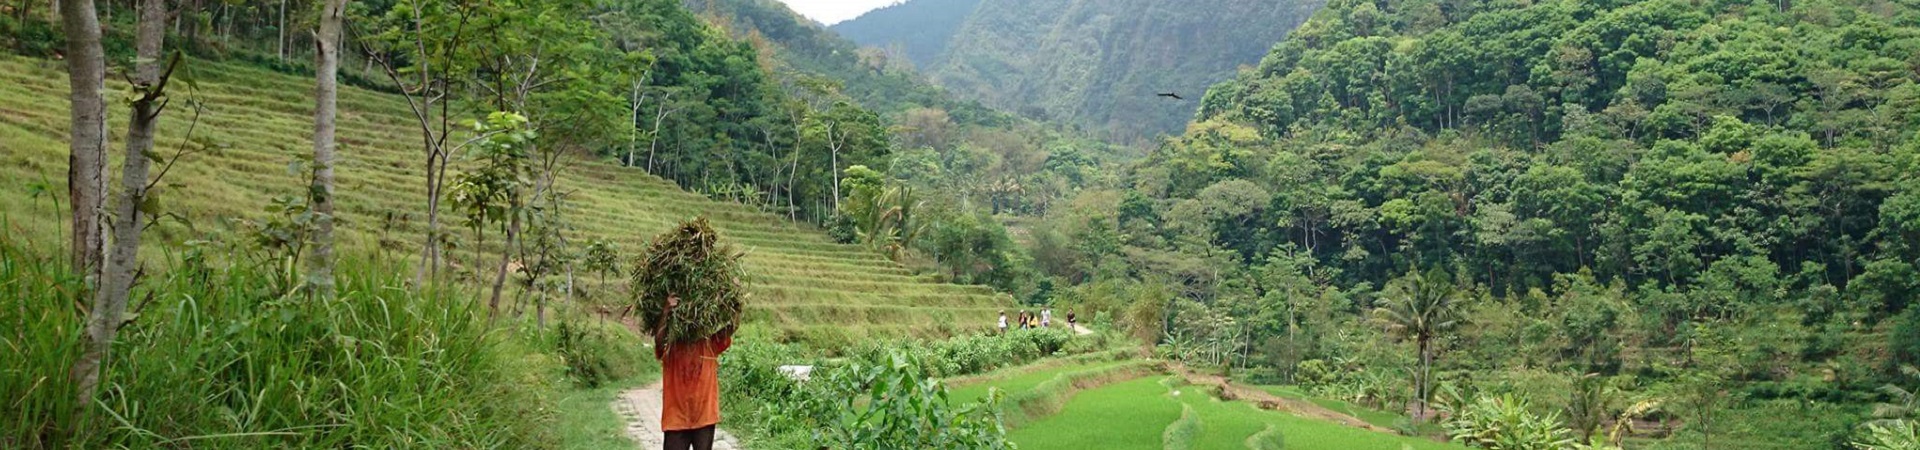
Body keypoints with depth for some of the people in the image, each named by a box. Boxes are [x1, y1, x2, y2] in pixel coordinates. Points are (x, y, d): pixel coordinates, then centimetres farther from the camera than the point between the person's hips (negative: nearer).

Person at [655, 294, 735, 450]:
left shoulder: (710, 345, 0)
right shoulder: (669, 349, -5)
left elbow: (733, 325, -12)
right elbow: (658, 338, -28)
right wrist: (667, 310, -36)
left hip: (705, 417, 1)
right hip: (676, 418, -1)